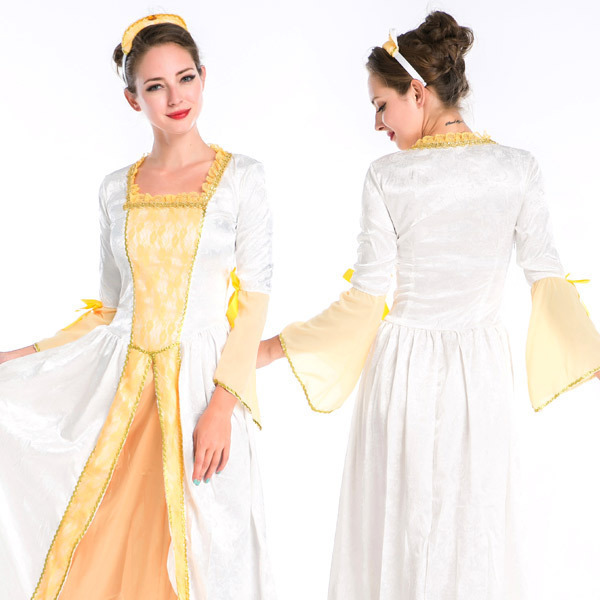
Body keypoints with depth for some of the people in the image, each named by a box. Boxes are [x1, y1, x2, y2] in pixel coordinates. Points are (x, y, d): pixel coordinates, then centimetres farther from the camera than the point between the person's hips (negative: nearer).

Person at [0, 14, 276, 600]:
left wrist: (222, 406, -15)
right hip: (123, 385, 3)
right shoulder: (116, 189, 9)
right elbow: (110, 308, 14)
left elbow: (254, 302, -6)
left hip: (202, 385, -3)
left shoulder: (240, 177, -1)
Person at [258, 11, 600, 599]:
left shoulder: (388, 176, -13)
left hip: (405, 363, -2)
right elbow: (545, 273, -2)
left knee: (398, 516, 15)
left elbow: (365, 297, -13)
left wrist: (269, 348, -4)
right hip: (481, 363, 3)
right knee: (471, 515, 18)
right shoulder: (518, 167, -5)